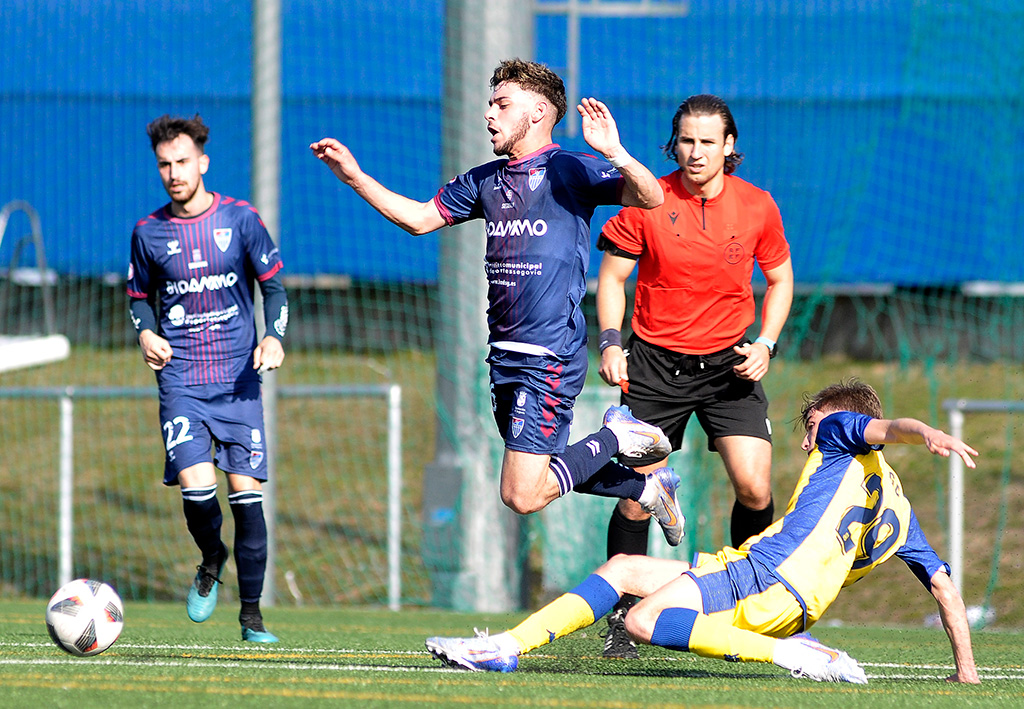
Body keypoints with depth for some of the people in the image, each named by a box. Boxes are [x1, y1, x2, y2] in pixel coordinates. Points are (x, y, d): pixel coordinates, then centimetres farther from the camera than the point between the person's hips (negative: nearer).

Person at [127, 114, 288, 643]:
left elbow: (274, 286, 7)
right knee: (195, 487, -18)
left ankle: (251, 615, 6)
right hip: (181, 380, 0)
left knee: (246, 493, -6)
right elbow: (140, 297, 18)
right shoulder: (149, 233, 5)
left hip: (239, 380, 0)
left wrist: (274, 336, -10)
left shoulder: (240, 219, 1)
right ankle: (211, 560, 16)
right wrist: (146, 333, -3)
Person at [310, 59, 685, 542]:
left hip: (551, 356, -8)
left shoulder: (570, 170, -7)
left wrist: (614, 153, -37)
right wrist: (355, 177, 14)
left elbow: (650, 198, -19)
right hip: (505, 355, 8)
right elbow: (418, 218, 23)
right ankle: (647, 487, 34)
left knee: (521, 496, -13)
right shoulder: (486, 180, 15)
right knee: (542, 473, 15)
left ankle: (618, 437, 6)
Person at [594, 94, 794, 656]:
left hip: (729, 363, 1)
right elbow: (612, 276, 2)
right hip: (655, 363, -1)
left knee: (754, 488, -13)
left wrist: (764, 344, -2)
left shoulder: (757, 206, -3)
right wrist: (610, 342, -10)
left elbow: (780, 278, 11)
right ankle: (622, 617, 12)